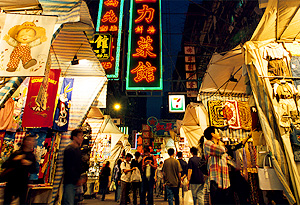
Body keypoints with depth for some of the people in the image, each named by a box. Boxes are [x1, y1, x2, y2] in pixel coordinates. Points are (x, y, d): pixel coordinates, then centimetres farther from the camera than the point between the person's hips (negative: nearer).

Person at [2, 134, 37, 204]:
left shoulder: (32, 156, 3)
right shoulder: (16, 153, 2)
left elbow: (34, 170, -1)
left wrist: (29, 165, -19)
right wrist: (15, 160, -18)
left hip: (23, 183, 0)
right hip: (11, 182, 0)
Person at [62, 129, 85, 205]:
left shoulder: (78, 149, 13)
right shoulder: (69, 149, -12)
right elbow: (68, 168, -16)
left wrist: (81, 178, 9)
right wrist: (77, 180, -14)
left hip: (77, 182, 8)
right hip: (70, 182, -8)